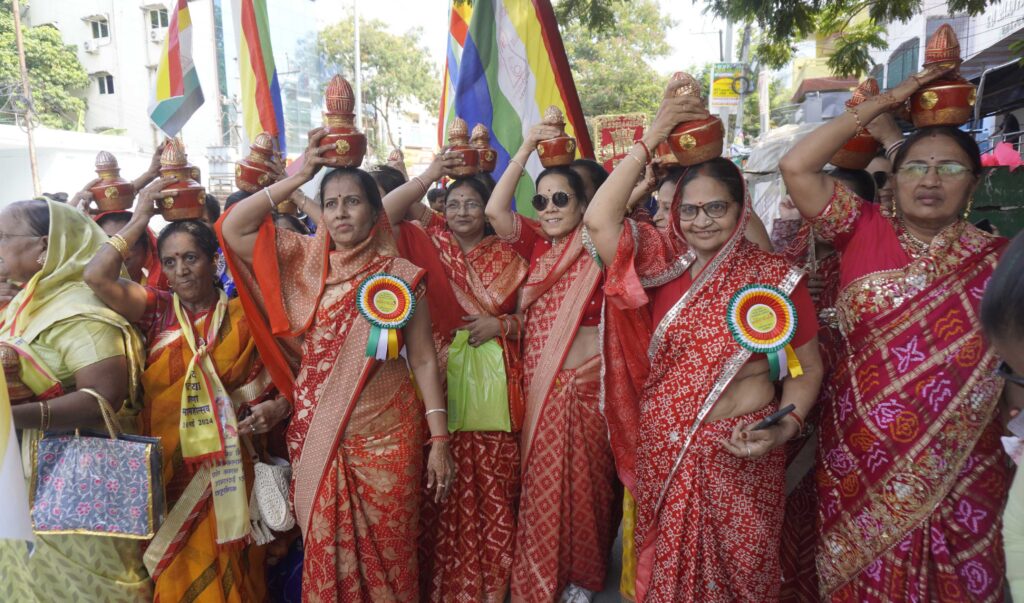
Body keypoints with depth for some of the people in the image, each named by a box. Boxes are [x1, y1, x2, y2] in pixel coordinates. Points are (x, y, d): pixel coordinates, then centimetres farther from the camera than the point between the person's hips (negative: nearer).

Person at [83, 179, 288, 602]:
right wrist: (140, 219, -8)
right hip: (169, 468, 2)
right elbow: (97, 277, -14)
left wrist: (276, 408, -20)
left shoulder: (243, 317, -2)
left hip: (227, 468, -1)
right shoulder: (157, 310, 2)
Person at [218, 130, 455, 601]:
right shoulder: (304, 260, 2)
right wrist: (295, 179, -11)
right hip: (317, 435, 3)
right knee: (324, 548, 15)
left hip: (387, 436, -2)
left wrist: (439, 439, -8)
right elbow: (233, 229, -7)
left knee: (385, 551, 9)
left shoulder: (401, 275, -5)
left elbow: (423, 360, -5)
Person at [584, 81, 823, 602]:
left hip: (739, 452, -2)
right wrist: (651, 140, -17)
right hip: (663, 450, 2)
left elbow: (807, 367, 0)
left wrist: (785, 427, -17)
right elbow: (598, 221, -17)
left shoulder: (775, 276, -7)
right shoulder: (663, 263, -3)